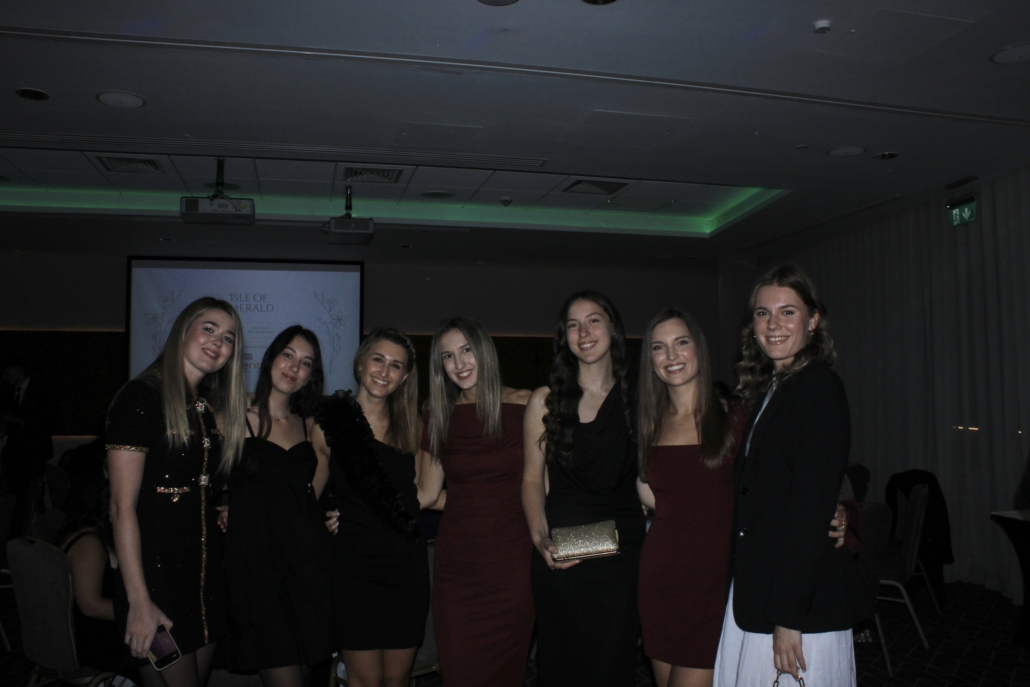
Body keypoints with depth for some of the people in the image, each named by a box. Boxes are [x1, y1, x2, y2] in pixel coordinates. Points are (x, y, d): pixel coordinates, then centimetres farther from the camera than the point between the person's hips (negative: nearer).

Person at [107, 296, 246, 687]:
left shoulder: (212, 407, 11)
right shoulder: (142, 398, -11)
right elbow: (122, 508, -16)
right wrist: (139, 602, -18)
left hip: (206, 577, 7)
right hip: (159, 577, -7)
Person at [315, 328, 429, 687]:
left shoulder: (407, 425, 8)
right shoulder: (330, 422, -2)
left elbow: (422, 492, 12)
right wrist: (331, 518, -8)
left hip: (407, 563, 3)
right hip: (356, 564, -3)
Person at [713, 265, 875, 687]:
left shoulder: (819, 387, -14)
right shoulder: (769, 390, 13)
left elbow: (812, 509, -20)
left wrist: (789, 618, -20)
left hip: (802, 604, -8)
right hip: (755, 594, 8)